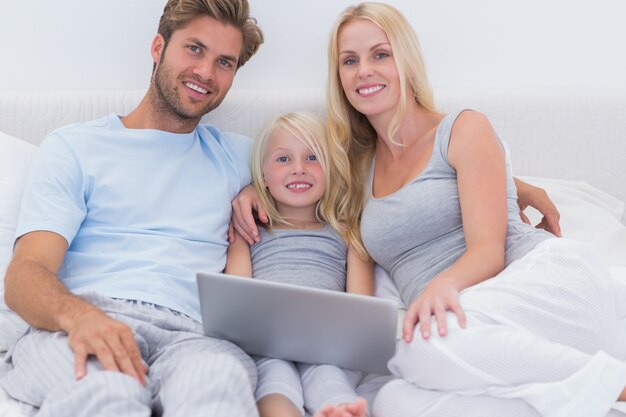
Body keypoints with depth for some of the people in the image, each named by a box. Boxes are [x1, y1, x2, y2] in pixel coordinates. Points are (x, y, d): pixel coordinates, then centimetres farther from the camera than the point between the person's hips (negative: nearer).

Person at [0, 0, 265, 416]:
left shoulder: (238, 158, 26)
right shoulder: (75, 147, 15)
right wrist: (77, 315, -23)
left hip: (190, 335, 2)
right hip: (75, 331, -1)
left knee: (220, 379, -37)